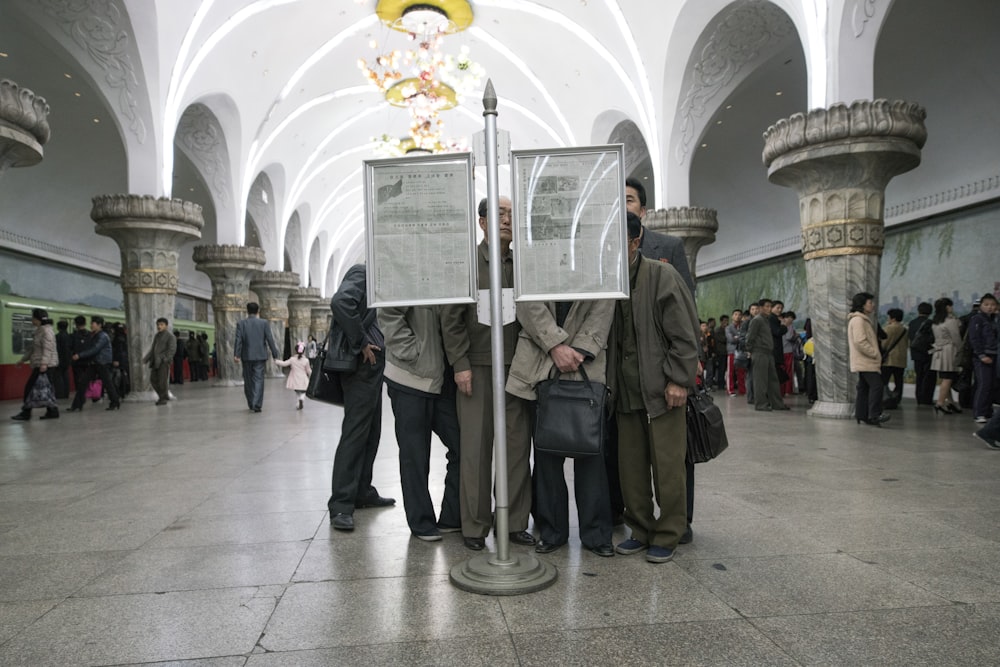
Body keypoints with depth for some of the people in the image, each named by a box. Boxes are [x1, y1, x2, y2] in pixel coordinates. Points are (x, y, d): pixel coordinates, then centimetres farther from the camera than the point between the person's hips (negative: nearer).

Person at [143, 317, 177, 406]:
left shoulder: (170, 336, -1)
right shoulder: (156, 336, 20)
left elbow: (172, 349, -11)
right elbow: (152, 349, 23)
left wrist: (165, 359, -22)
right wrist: (146, 358, 12)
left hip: (163, 362, -7)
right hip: (155, 362, 7)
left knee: (162, 380, -7)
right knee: (153, 379, 6)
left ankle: (162, 398, 3)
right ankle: (165, 395, 19)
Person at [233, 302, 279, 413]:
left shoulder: (240, 323, 0)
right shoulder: (264, 323, -2)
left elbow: (238, 340, -7)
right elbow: (270, 339, -4)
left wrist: (236, 355, -8)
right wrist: (275, 354, 1)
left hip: (246, 356, 1)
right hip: (260, 356, -1)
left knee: (248, 381, 13)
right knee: (258, 380, -1)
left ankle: (251, 404, 21)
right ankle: (256, 405, -9)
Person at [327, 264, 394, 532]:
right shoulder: (361, 272, -8)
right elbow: (340, 302, -26)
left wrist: (374, 344, 6)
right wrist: (362, 344, -19)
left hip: (373, 364, 10)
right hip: (362, 364, -10)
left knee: (371, 433, 14)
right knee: (355, 433, -9)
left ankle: (362, 492, 24)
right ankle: (340, 506, -5)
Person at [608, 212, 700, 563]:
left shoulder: (662, 276, -5)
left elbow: (684, 334, -9)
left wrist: (678, 379, -14)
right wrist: (611, 383, 11)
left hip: (661, 389, -5)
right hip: (626, 391, 6)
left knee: (667, 465, 1)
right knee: (630, 465, 10)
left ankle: (667, 536, 16)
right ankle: (641, 531, 24)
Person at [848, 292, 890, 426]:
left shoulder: (864, 319, 21)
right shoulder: (858, 320, -14)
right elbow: (860, 341, -22)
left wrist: (876, 354, 15)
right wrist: (875, 354, -16)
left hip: (865, 361, 11)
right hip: (866, 361, -11)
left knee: (864, 387, 9)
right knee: (876, 385, -15)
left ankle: (861, 415, 11)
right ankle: (874, 415, -15)